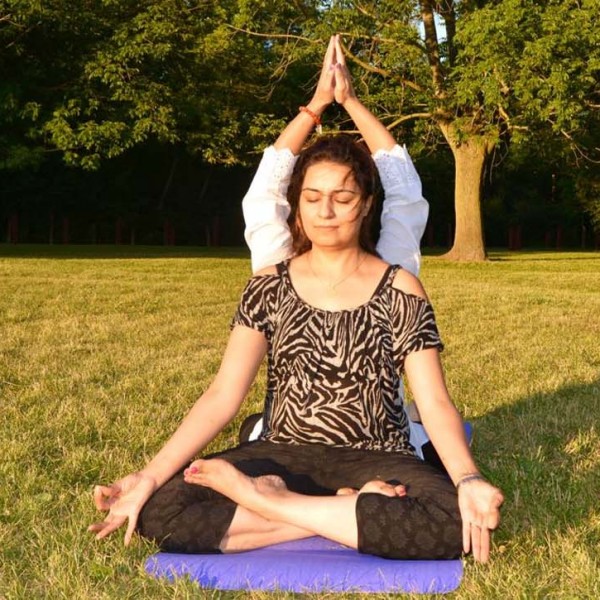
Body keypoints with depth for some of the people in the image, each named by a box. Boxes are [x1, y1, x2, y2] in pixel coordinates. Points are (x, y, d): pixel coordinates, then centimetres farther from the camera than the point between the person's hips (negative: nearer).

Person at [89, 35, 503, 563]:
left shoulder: (399, 291, 1)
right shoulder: (270, 286, 5)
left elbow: (435, 403, -7)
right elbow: (223, 396, -3)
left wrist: (468, 479, -28)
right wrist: (149, 476, -15)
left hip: (373, 459, -1)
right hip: (282, 455, 2)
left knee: (454, 521, -35)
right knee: (161, 507, -25)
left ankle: (259, 500, -22)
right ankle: (348, 509, -17)